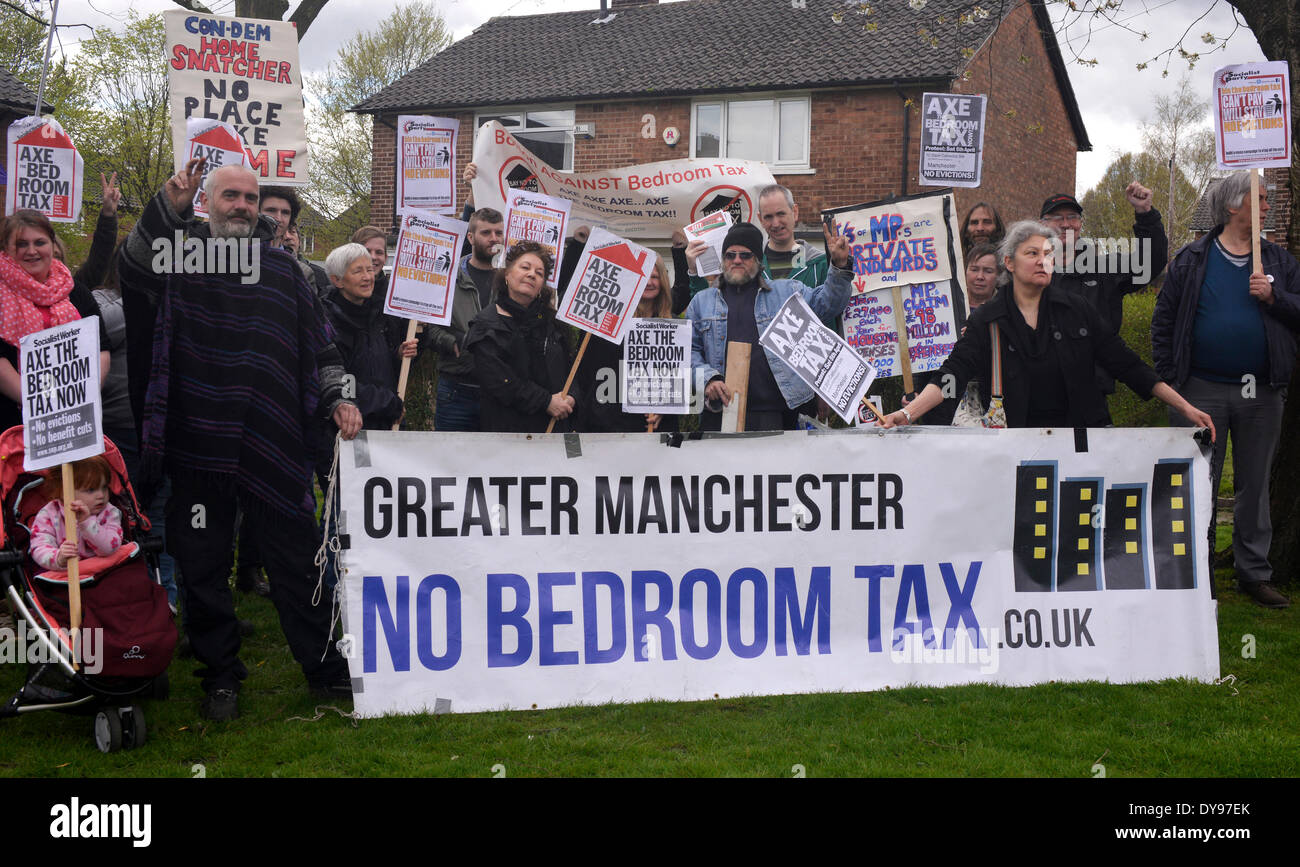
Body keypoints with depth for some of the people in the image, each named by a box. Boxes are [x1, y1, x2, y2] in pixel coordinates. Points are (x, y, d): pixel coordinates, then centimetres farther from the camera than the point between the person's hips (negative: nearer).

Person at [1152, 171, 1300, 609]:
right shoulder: (1192, 260, 3)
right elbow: (1163, 320, 4)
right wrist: (1169, 378, -1)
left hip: (1261, 393, 2)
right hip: (1204, 391, -2)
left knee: (1255, 485, 9)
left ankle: (1255, 573, 18)